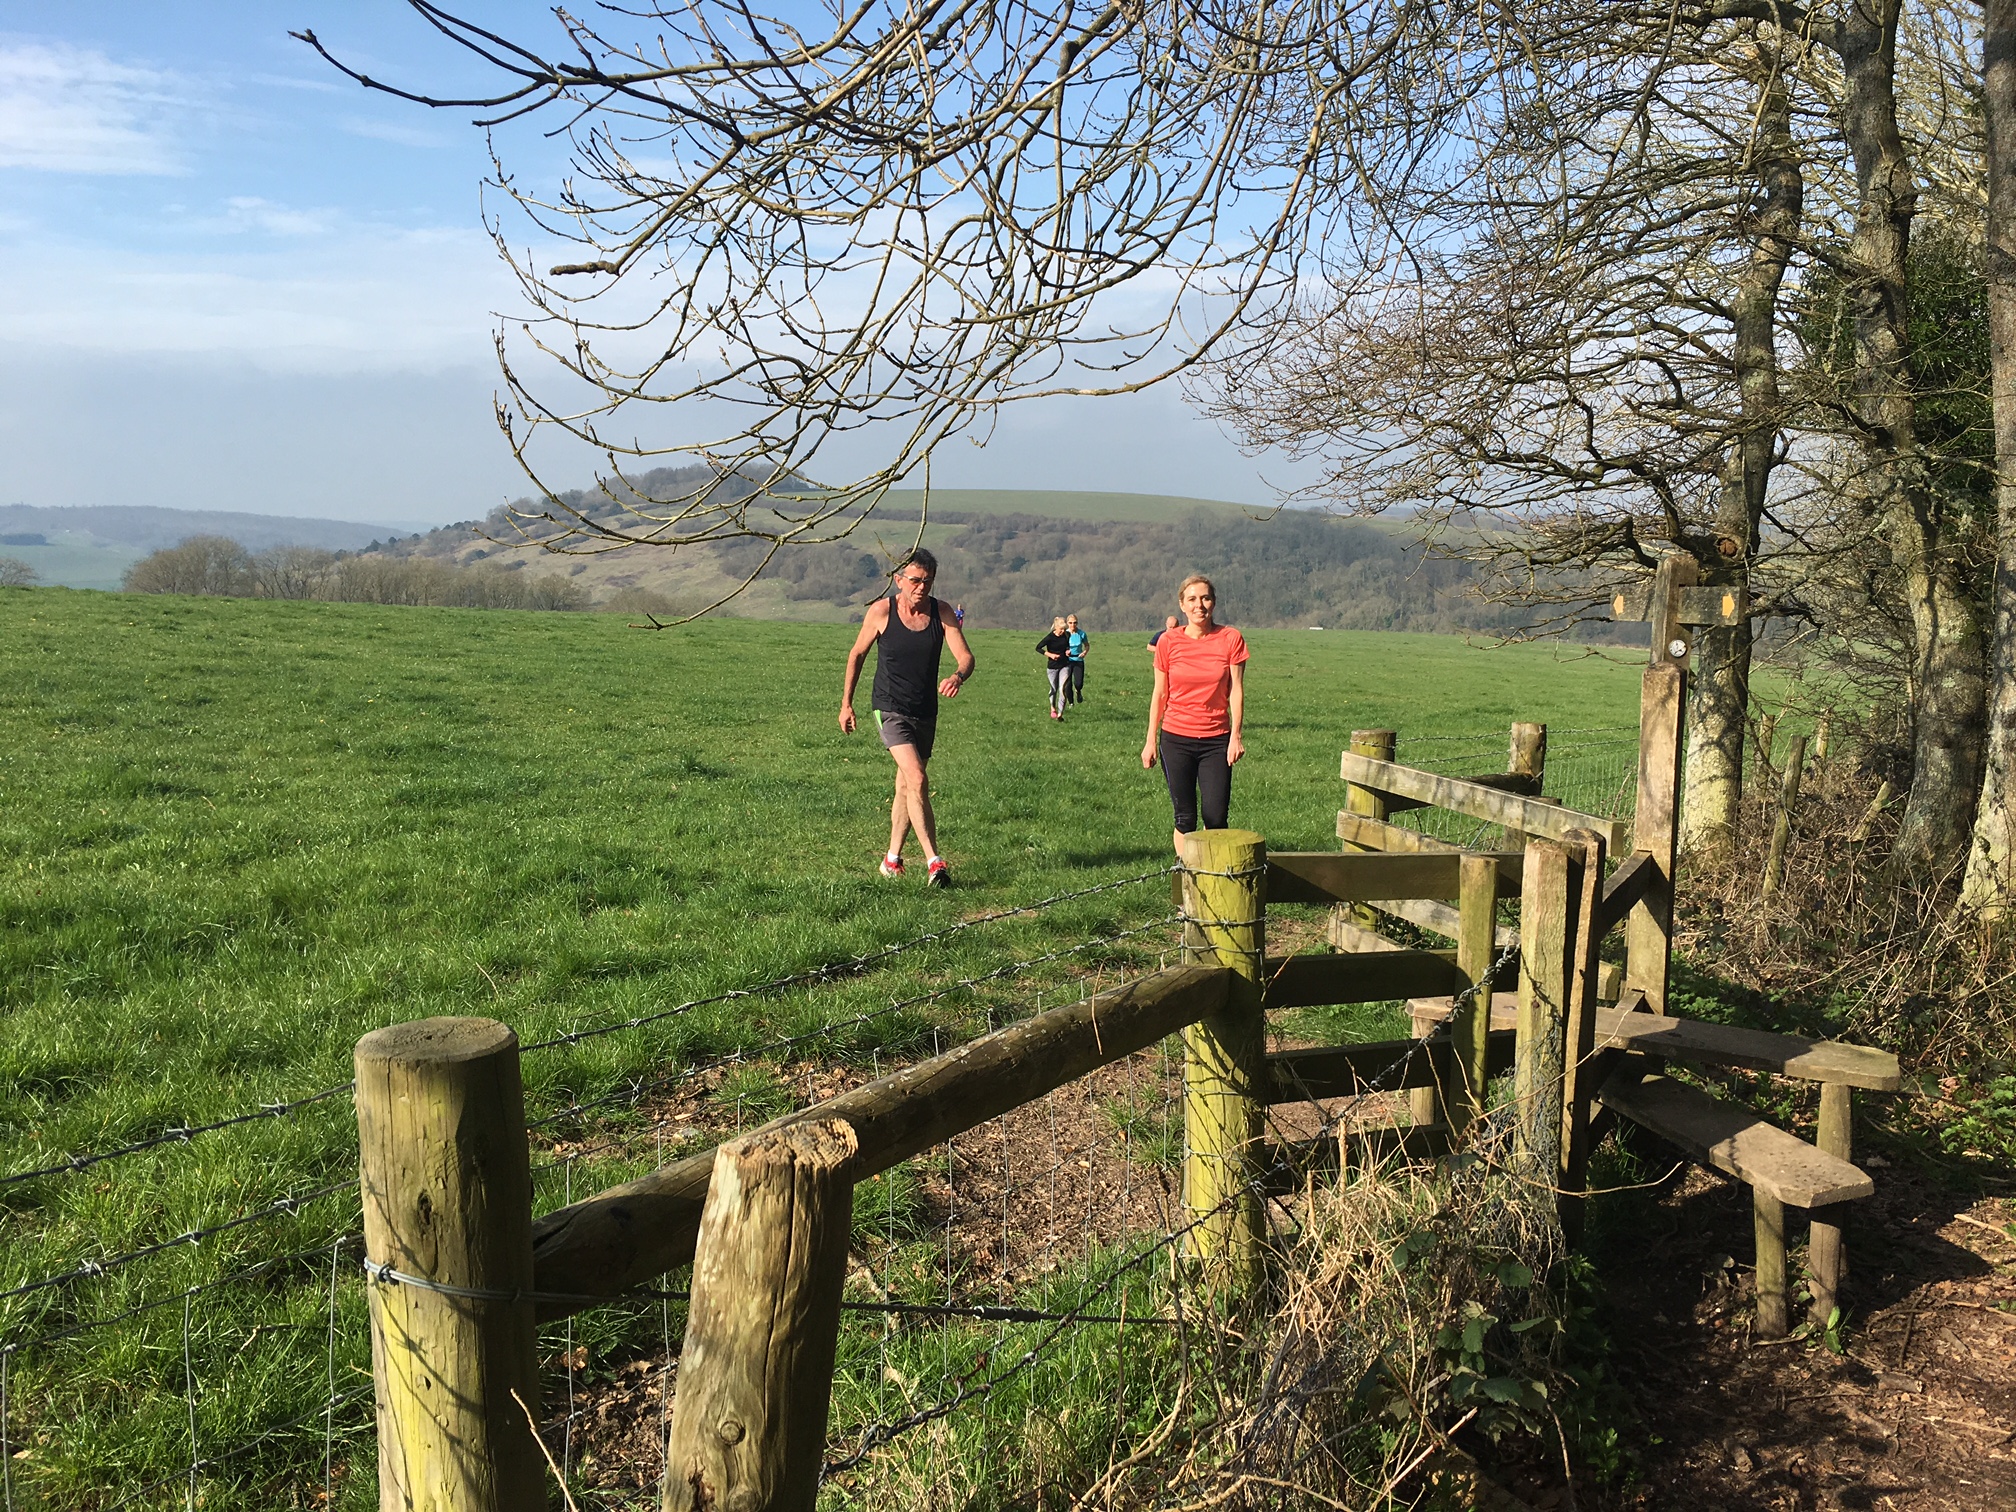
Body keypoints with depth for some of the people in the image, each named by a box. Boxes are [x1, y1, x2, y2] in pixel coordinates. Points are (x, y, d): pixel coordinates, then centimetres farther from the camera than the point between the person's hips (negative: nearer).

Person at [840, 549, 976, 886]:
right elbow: (857, 654, 5)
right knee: (917, 780, -20)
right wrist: (846, 703, 6)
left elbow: (966, 656, -11)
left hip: (926, 713, 4)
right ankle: (934, 862, -20)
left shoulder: (942, 613, -3)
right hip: (890, 709, -4)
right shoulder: (880, 612, -9)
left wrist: (957, 677, -34)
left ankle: (892, 859, 29)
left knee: (906, 787, 15)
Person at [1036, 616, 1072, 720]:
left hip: (1065, 666, 2)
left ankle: (1060, 713, -12)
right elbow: (1038, 648, -9)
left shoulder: (1067, 636, -2)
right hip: (1052, 667, -2)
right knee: (1054, 689, 12)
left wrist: (1068, 651, -5)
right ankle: (1053, 708, 38)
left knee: (1063, 689, -12)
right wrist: (1050, 654, -17)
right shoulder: (1050, 638, -14)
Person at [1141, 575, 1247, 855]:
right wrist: (1150, 740, 4)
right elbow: (1159, 694, 5)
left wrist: (1236, 736, -8)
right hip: (1176, 739, 0)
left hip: (1216, 740, 0)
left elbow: (1236, 690, -1)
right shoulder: (1168, 642, -1)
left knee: (1216, 817, -4)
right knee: (1185, 818, 2)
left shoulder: (1230, 639, -2)